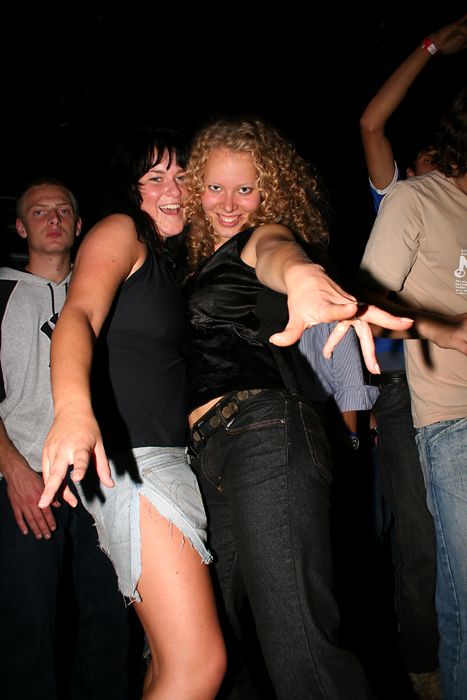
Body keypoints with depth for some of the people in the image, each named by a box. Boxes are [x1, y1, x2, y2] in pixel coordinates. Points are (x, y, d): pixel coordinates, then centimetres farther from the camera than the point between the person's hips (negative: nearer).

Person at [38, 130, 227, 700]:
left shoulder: (173, 261, 23)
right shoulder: (122, 232, -1)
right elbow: (79, 315, -21)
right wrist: (74, 408, -40)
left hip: (176, 461, 9)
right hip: (130, 459, -9)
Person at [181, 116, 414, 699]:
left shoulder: (260, 237, 5)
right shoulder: (198, 264, 26)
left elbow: (277, 252, -21)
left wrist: (303, 277, -45)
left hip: (264, 434, -8)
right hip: (206, 455, 8)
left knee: (297, 647, -15)